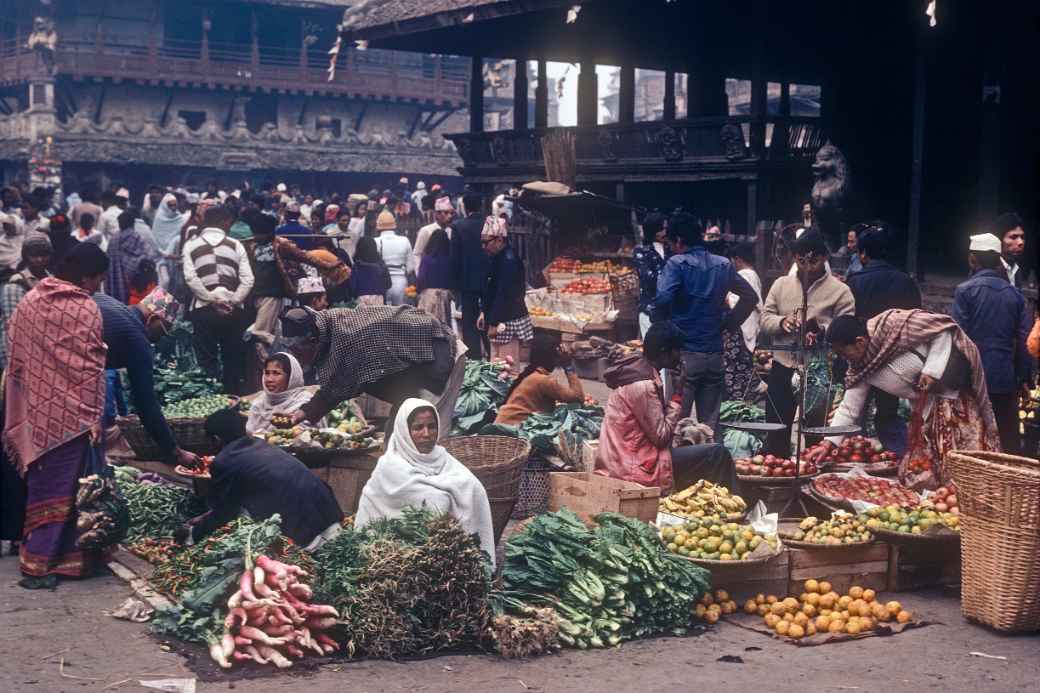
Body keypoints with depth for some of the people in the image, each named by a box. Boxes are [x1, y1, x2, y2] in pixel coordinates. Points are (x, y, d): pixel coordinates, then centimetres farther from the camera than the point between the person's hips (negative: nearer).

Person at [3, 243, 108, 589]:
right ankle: (38, 564, 0)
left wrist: (20, 411, 17)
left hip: (33, 411, 6)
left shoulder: (29, 300, 6)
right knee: (59, 489, 0)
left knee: (40, 483, 18)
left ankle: (37, 550, 26)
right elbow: (90, 369, -15)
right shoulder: (85, 309, -13)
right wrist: (93, 417, -10)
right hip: (69, 415, -6)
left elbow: (15, 356, 11)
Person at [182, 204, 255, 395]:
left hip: (203, 309, -1)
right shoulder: (236, 245, 6)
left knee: (207, 360, 3)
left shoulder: (191, 245, 5)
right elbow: (247, 279, -4)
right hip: (233, 310, 1)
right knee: (233, 360, 9)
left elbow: (190, 278, -7)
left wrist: (212, 299, -6)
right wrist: (233, 301, -3)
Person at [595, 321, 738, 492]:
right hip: (637, 468, -10)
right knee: (718, 454, -8)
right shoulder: (643, 386, -21)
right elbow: (661, 436, -18)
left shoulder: (636, 368, 8)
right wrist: (677, 398, -11)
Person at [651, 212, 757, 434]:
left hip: (684, 354, -5)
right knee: (710, 424, 9)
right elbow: (750, 297, 18)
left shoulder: (677, 264, -7)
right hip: (715, 354, 5)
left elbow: (663, 299, -22)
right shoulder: (723, 265, 11)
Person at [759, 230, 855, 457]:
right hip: (782, 368, 3)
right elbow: (765, 318, 7)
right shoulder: (781, 285, 7)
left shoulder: (840, 291, -4)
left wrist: (821, 332, -27)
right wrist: (782, 322, -15)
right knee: (776, 432, 10)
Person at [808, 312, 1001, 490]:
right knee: (915, 477, 0)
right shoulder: (860, 369, -1)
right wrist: (828, 443, -3)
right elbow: (849, 408, 4)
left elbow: (943, 329, -15)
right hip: (925, 410, 7)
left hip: (954, 396, -7)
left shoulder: (896, 325, -21)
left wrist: (932, 371, -21)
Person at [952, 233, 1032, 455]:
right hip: (1006, 378, 4)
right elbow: (1024, 339, 7)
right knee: (1009, 441, 9)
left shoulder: (965, 290, -7)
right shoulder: (1015, 294, 6)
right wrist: (1024, 379, 13)